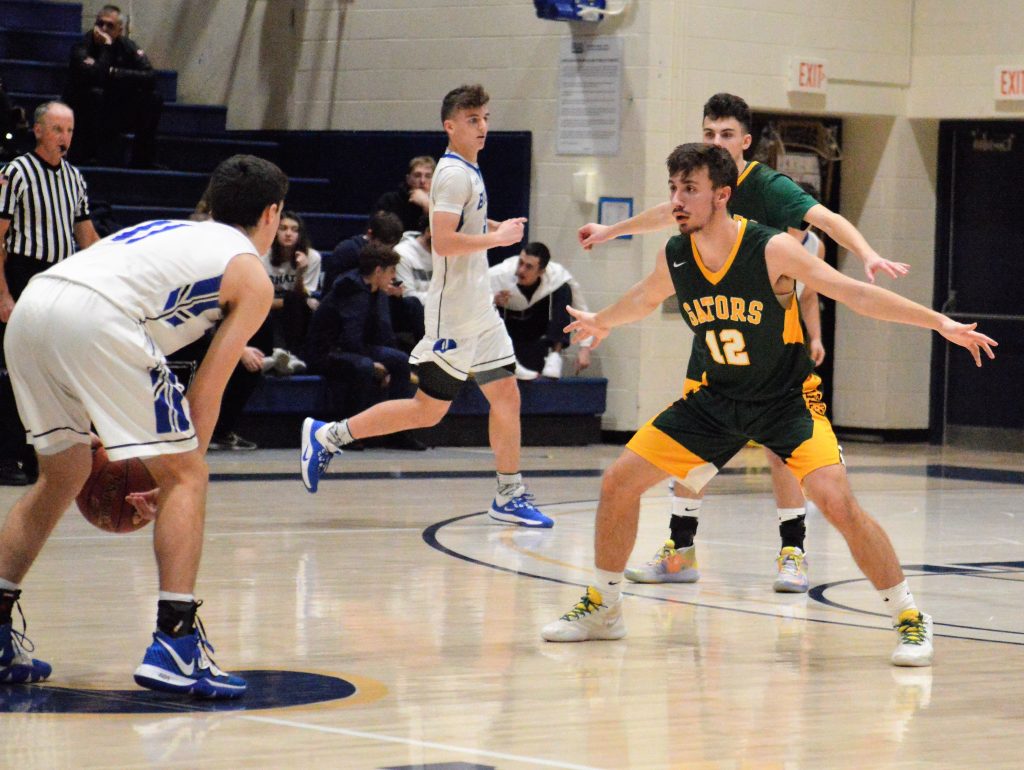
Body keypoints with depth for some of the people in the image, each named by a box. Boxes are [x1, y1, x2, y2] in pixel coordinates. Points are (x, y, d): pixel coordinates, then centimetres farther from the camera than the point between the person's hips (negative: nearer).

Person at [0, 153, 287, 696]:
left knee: (63, 473, 24)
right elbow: (206, 388, 10)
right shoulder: (252, 275, 16)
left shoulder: (171, 231, 36)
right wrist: (175, 475, 19)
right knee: (186, 477, 4)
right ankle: (174, 644, -5)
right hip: (95, 320, -7)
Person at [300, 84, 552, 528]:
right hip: (454, 314, -9)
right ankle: (327, 436, 5)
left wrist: (492, 229, 15)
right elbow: (443, 241, -26)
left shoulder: (469, 172, 15)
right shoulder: (454, 174, -16)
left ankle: (509, 497, 10)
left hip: (479, 312, 9)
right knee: (428, 410, -4)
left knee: (506, 396, 5)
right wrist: (498, 238, -17)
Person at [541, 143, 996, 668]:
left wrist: (941, 323, -23)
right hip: (717, 401, 5)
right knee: (618, 482, -1)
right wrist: (601, 322, 35)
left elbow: (855, 294, -18)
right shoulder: (674, 258, -8)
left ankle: (909, 618, -8)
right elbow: (644, 299, 16)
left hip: (786, 398, -5)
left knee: (837, 502, -25)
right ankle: (602, 607, 19)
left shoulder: (771, 250, -22)